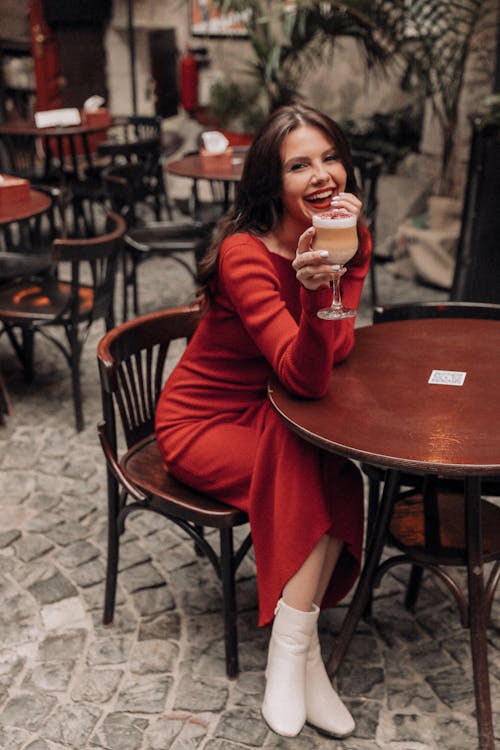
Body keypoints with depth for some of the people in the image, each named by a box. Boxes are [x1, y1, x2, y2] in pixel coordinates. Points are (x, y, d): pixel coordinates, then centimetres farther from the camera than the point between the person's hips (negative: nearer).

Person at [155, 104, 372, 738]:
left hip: (270, 415, 5)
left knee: (329, 477, -25)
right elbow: (307, 378, -33)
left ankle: (291, 653, -15)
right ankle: (298, 655, -15)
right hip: (203, 423, -5)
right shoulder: (244, 254, -25)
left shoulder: (348, 239, -5)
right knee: (329, 477, -26)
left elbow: (335, 351, -20)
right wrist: (313, 292, -50)